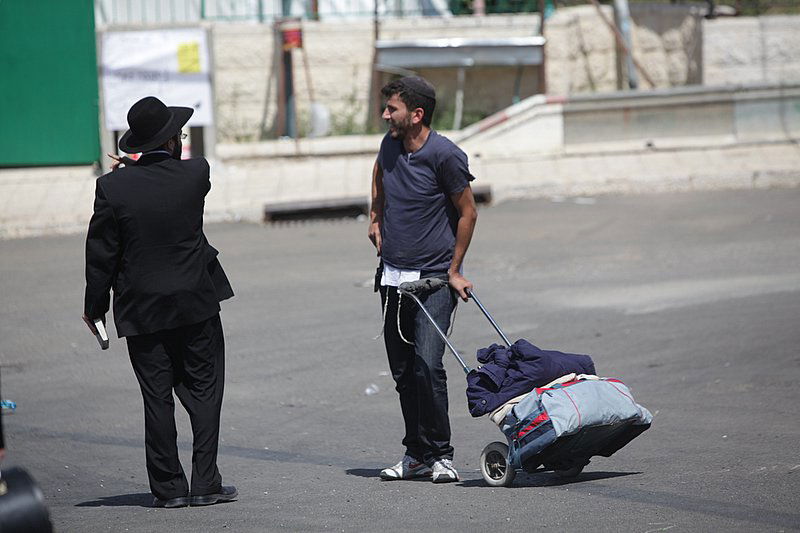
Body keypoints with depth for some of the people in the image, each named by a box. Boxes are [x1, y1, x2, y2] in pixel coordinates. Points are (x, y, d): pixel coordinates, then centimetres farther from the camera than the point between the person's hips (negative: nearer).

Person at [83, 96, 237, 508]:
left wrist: (94, 307, 5)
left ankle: (169, 487, 9)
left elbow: (101, 254, -6)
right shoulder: (196, 174, -10)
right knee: (204, 392, 9)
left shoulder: (113, 187, -11)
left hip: (141, 311, 0)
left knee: (157, 399, 7)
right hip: (196, 304, 0)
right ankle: (205, 483, 5)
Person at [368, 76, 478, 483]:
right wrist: (376, 218, 23)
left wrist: (454, 271, -4)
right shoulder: (390, 145, 4)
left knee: (427, 365, -16)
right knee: (403, 371, 8)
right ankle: (416, 454, 17)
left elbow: (467, 213, -5)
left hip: (433, 279, -6)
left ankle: (440, 454, -6)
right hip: (392, 276, 6)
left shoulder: (445, 155, -14)